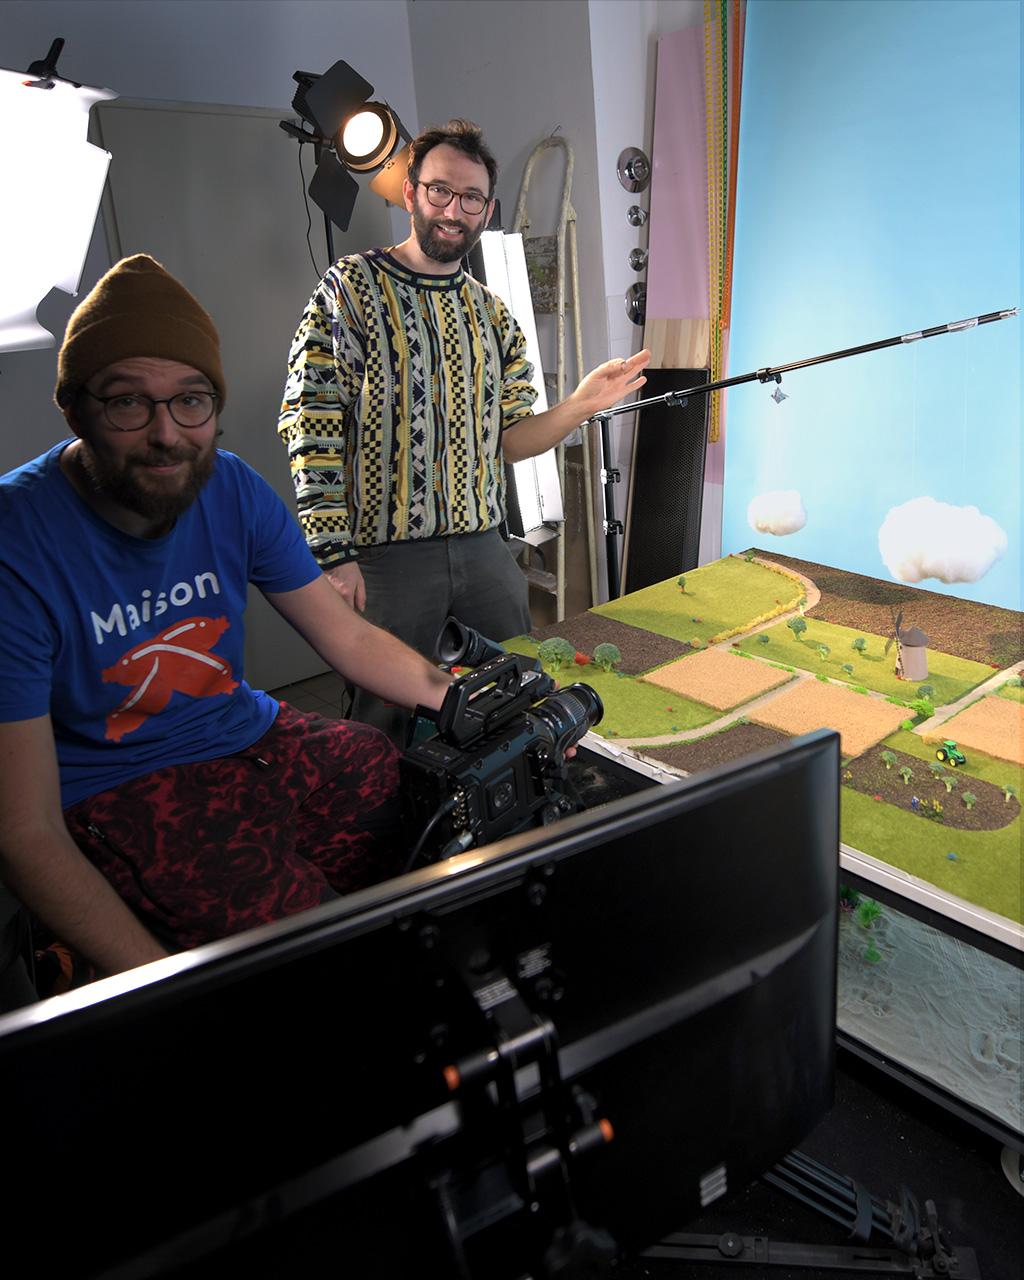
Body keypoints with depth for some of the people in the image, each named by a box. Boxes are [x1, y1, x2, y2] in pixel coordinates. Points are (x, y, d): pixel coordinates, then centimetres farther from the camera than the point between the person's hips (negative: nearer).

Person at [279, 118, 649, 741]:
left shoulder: (493, 314, 12)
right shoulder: (351, 288, -4)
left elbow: (508, 440, 12)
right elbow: (311, 428, -11)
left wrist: (582, 405, -5)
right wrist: (333, 554, -18)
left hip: (484, 546, 5)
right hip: (386, 555, -5)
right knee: (390, 721, 3)